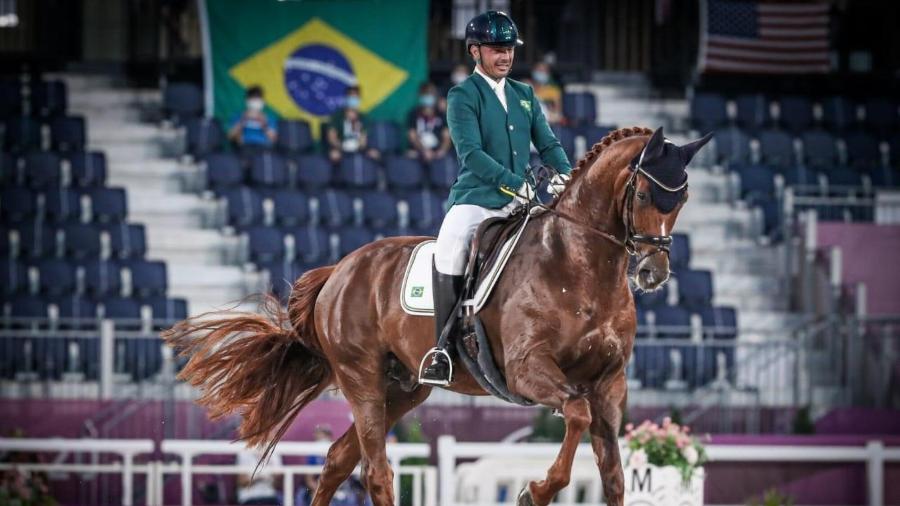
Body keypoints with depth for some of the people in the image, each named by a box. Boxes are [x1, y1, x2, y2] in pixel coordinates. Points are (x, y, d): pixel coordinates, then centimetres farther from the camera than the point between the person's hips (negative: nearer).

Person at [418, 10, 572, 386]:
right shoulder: (463, 96, -2)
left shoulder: (525, 96, 18)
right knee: (450, 249, -33)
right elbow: (471, 153, -14)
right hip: (475, 199, -6)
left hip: (520, 203, 6)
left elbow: (547, 144, 14)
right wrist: (517, 183, -23)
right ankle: (443, 347, -26)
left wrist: (564, 174, -9)